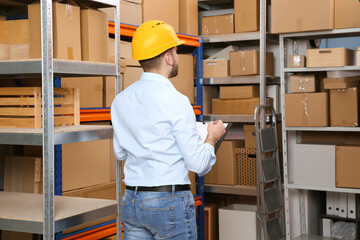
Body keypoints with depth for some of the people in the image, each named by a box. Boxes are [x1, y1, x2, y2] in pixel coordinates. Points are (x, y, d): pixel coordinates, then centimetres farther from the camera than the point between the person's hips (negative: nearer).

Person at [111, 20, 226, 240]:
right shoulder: (176, 102, -16)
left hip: (131, 200, 6)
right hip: (171, 203, -6)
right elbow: (197, 163, -15)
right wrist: (212, 137, 4)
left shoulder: (121, 100, 3)